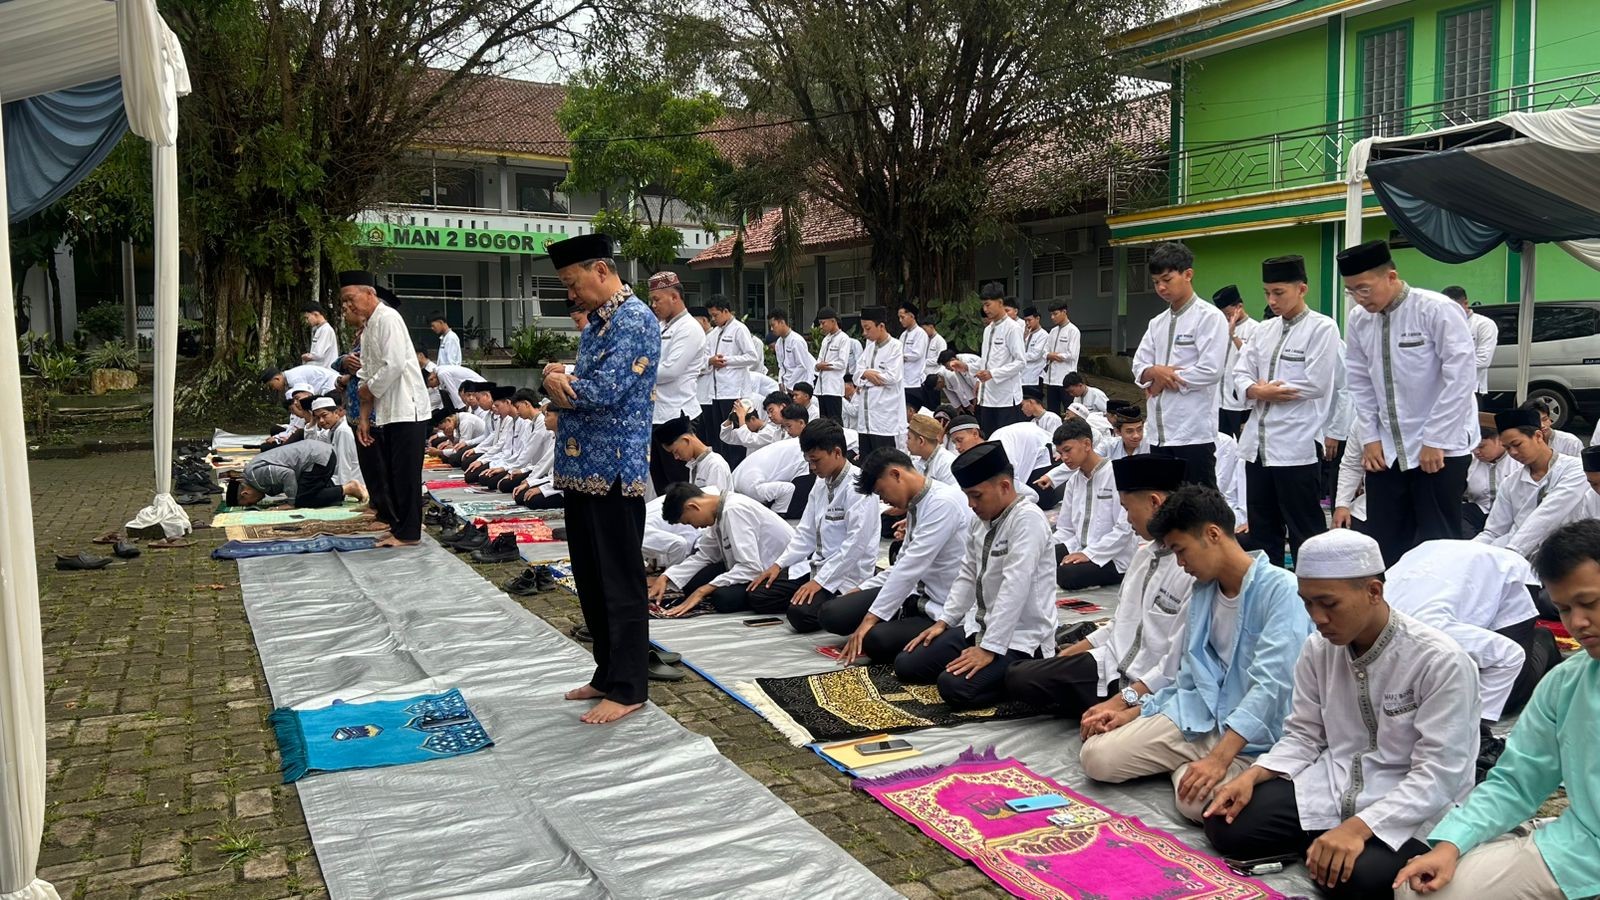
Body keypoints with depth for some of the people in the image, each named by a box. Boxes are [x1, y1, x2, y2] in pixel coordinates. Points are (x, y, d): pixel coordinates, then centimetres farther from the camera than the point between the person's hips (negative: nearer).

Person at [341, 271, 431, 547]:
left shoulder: (387, 319, -12)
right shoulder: (367, 328, 16)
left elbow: (395, 365, -22)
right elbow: (366, 373, 19)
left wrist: (370, 389, -8)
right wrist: (364, 416, 14)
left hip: (406, 409, -9)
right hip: (385, 413, 9)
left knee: (406, 474, -3)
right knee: (391, 475, 13)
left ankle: (408, 533, 3)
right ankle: (401, 525, 22)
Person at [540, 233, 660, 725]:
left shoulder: (635, 321, -13)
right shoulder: (597, 322, 17)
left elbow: (603, 392, -22)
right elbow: (570, 388, 16)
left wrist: (559, 382, -4)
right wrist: (557, 381, -8)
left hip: (613, 471, -10)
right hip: (581, 467, 10)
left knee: (619, 582, -1)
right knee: (590, 580, 16)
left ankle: (627, 688, 8)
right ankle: (608, 674, 28)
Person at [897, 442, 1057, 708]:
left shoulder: (1028, 519, -20)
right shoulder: (980, 522, 6)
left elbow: (1015, 587, -26)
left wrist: (989, 648, -28)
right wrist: (943, 621, 7)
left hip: (1020, 636, -9)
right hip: (979, 626, 9)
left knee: (955, 687, -27)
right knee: (906, 664, 3)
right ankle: (997, 668, 12)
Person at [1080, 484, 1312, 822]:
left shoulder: (1280, 589, -15)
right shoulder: (1202, 592, 9)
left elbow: (1270, 684, -24)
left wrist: (1219, 758, -31)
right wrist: (1137, 713, 9)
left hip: (1251, 736, -6)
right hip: (1197, 714, 6)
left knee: (1198, 801, -33)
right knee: (1097, 757, -10)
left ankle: (1189, 768, -1)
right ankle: (1188, 763, 10)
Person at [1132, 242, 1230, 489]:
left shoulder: (1209, 317, -6)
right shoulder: (1157, 323, 15)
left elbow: (1210, 371, -16)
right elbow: (1139, 369, 11)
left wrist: (1165, 381, -7)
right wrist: (1155, 372, -12)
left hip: (1194, 431, -7)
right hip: (1159, 432, 7)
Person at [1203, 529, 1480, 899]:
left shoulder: (1441, 661, -19)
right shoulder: (1318, 649, -1)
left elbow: (1438, 774, -22)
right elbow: (1303, 736, 8)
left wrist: (1358, 827, -33)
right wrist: (1251, 776, -12)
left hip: (1411, 811, -5)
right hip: (1331, 787, 5)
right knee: (1224, 825, -12)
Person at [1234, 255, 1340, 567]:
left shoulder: (1322, 328, -6)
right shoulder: (1263, 330, 14)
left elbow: (1316, 383, -15)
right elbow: (1240, 374, 10)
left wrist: (1265, 391, -7)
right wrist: (1257, 391, -12)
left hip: (1297, 446, -7)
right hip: (1258, 444, 7)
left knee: (1305, 533, 2)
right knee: (1262, 530, 14)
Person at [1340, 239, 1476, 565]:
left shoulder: (1437, 310, -12)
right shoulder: (1358, 320, 3)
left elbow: (1460, 379, -14)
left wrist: (1435, 442, -15)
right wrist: (1369, 438, 4)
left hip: (1438, 450, -5)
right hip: (1385, 451, 5)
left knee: (1437, 545, 0)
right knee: (1384, 544, 6)